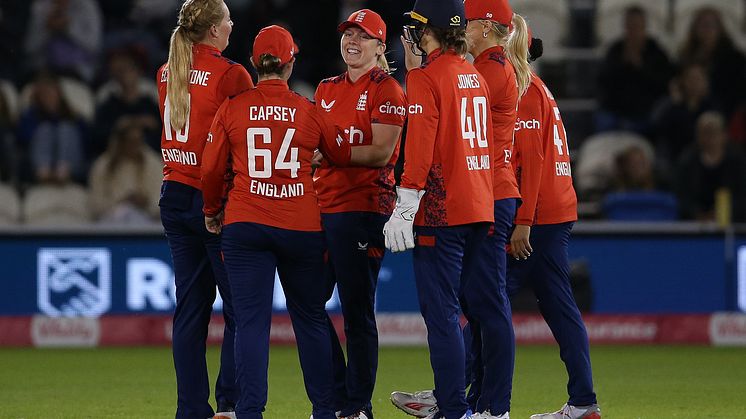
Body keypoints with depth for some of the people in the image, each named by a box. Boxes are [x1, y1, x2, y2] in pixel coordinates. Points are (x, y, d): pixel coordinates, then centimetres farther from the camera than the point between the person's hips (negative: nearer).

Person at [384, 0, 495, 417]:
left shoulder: (427, 79, -9)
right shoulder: (475, 77, 14)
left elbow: (420, 147, -17)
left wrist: (404, 210, -17)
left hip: (441, 210, -8)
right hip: (480, 208, 8)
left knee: (441, 312, -7)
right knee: (450, 309, 16)